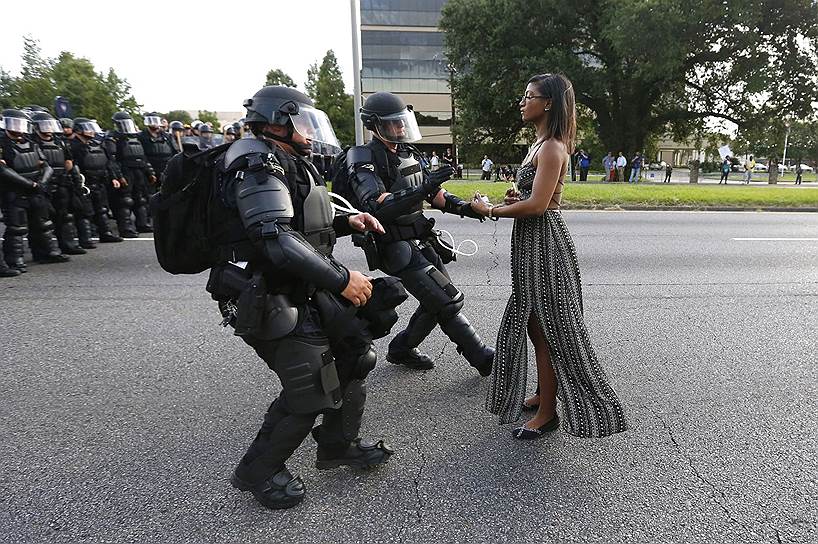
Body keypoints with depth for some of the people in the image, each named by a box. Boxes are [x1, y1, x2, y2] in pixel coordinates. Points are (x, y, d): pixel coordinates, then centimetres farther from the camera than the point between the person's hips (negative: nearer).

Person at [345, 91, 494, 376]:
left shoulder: (407, 153, 12)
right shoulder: (365, 160, -15)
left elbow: (433, 193, 17)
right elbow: (377, 207, -29)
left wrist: (464, 207, 1)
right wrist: (423, 189, -36)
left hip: (421, 242, 9)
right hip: (398, 249, -9)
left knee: (438, 301, 12)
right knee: (448, 301, -8)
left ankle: (401, 349, 30)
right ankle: (483, 358, 6)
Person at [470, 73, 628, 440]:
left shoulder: (551, 148, -16)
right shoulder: (540, 144, 15)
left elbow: (538, 204, -24)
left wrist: (490, 211, -14)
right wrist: (515, 198, 2)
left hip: (544, 243, -10)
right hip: (531, 242, 10)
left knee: (546, 328, -1)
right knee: (534, 324, 18)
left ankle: (547, 412, 12)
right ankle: (542, 394, 33)